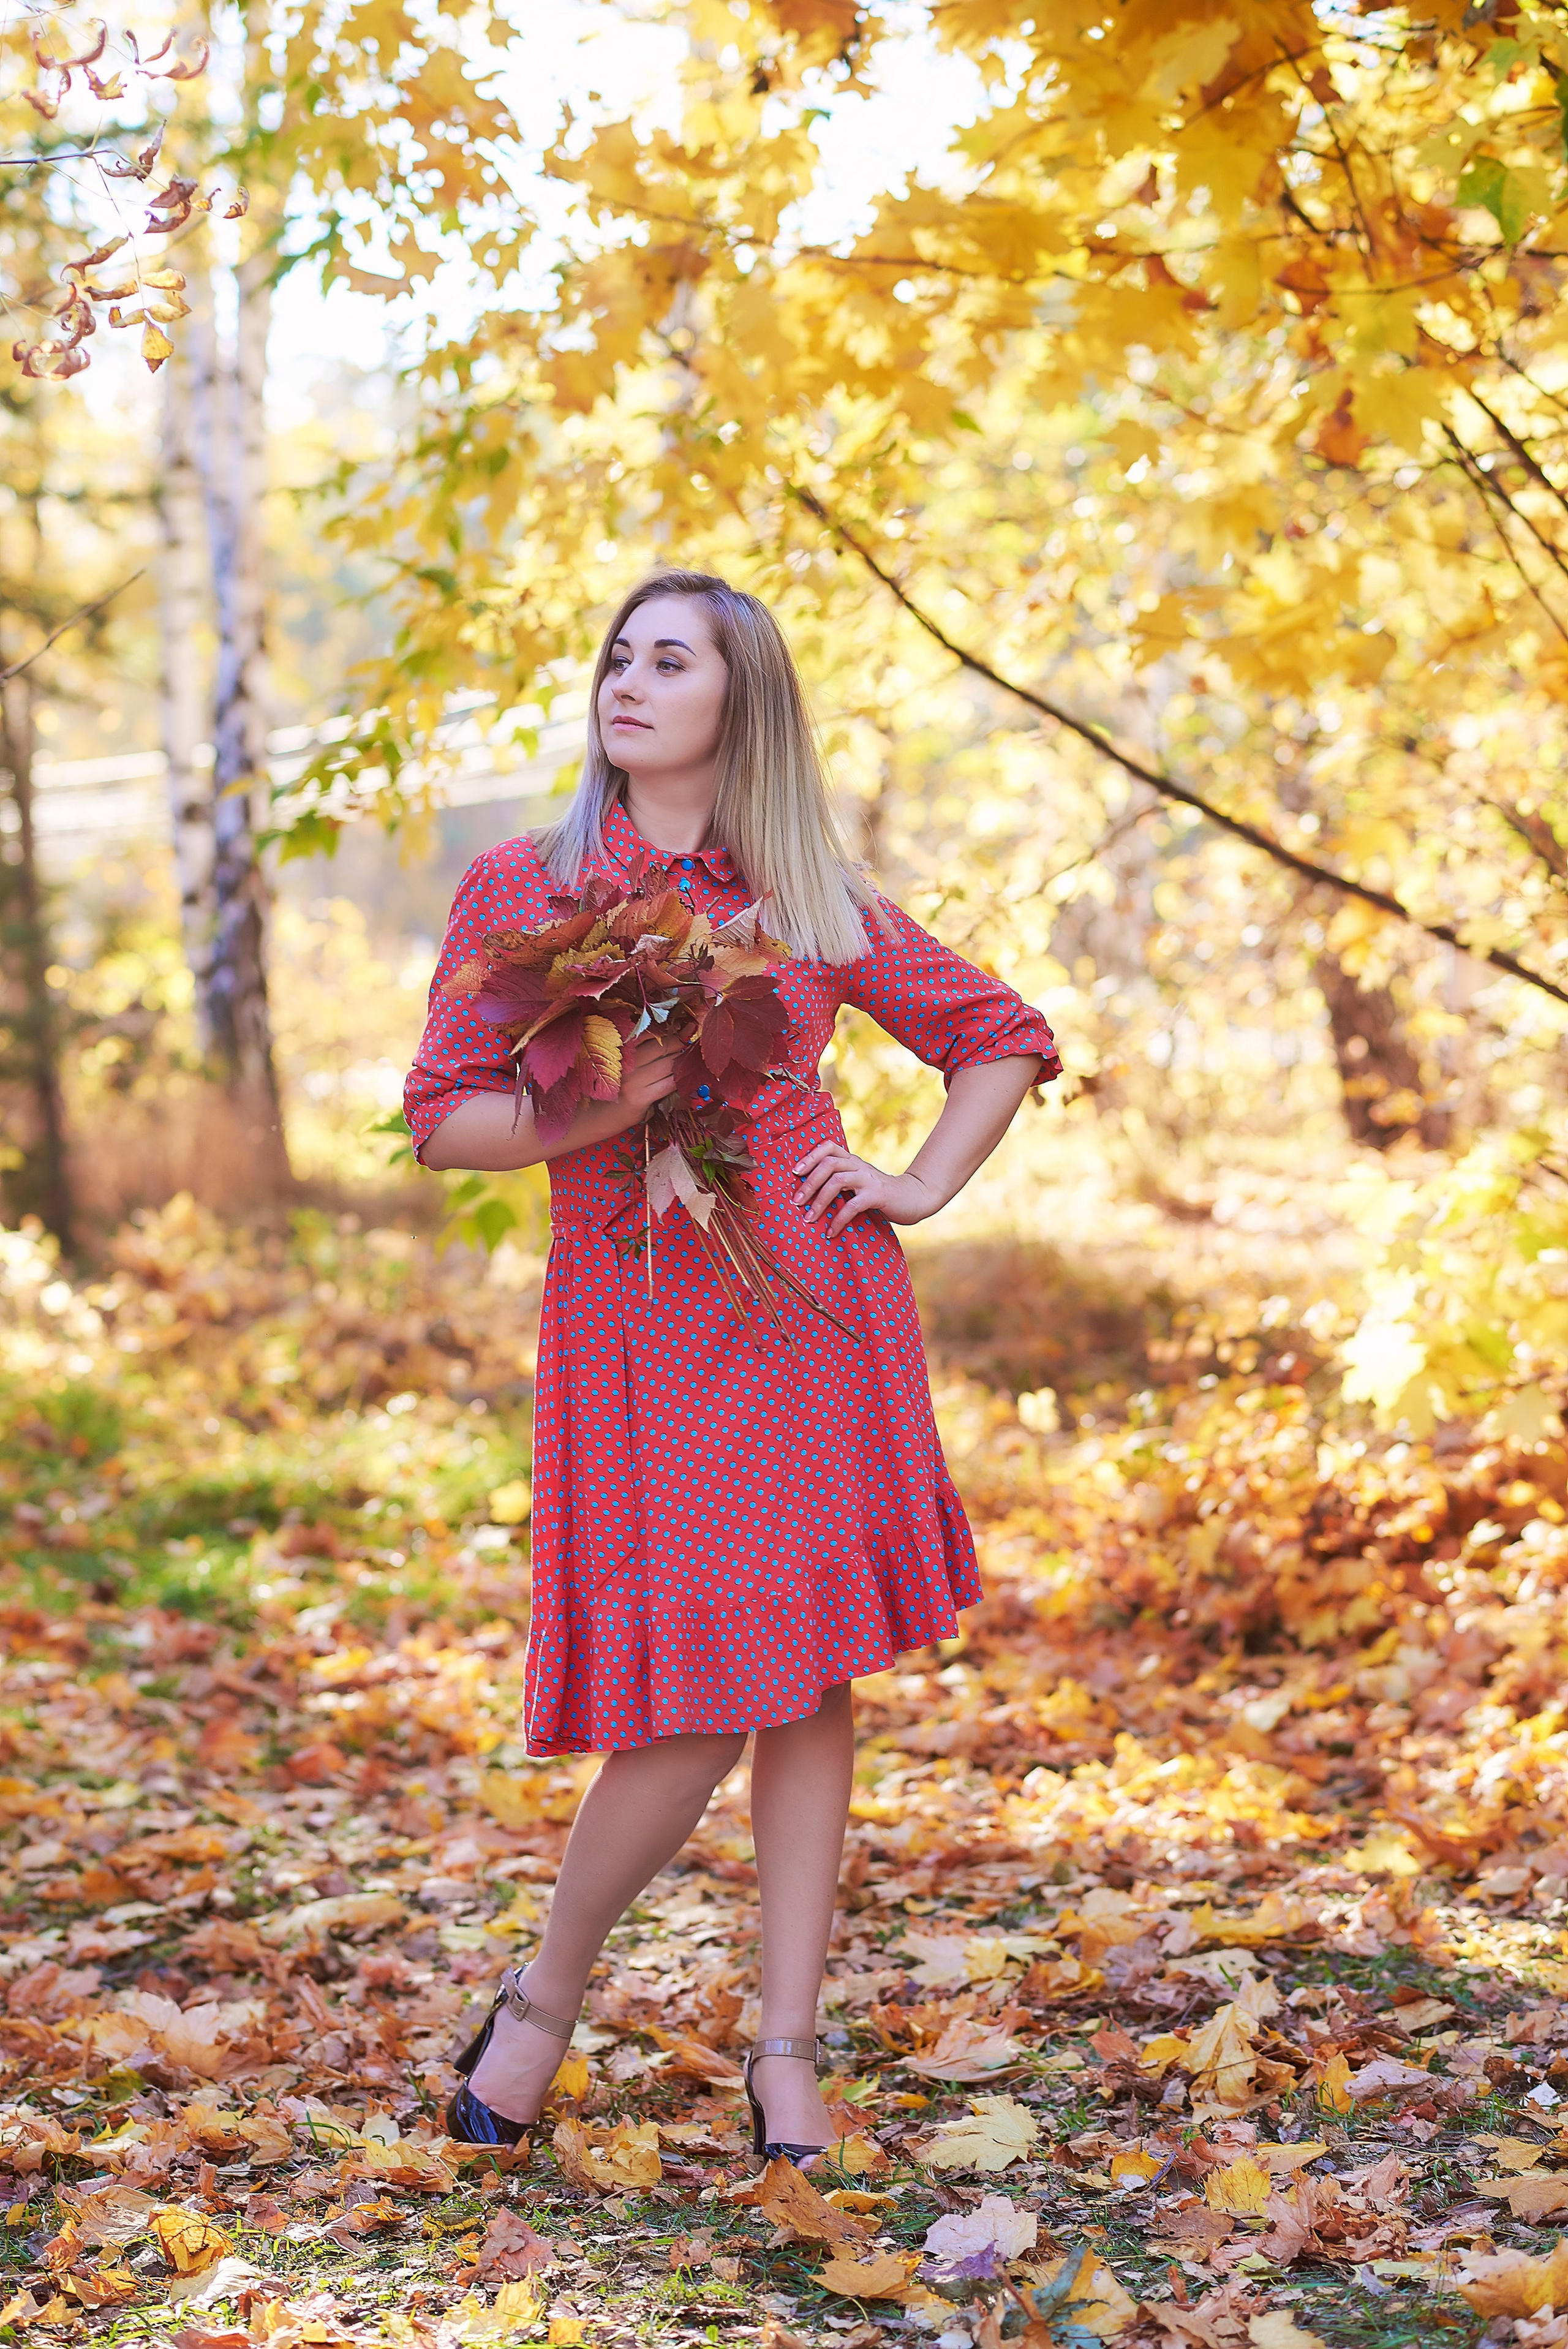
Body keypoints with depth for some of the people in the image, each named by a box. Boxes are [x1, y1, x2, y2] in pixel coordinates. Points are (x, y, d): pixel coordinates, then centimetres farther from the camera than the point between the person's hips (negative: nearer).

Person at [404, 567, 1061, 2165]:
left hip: (813, 1311, 2)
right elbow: (444, 1118, 1)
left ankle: (786, 2059, 13)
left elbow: (1005, 1035, 16)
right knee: (695, 1699, -8)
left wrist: (920, 1185, 3)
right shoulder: (520, 886, 3)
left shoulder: (816, 905, 6)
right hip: (636, 1316, -2)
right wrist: (594, 1114, -15)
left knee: (813, 1681, 3)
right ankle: (543, 2001, 16)